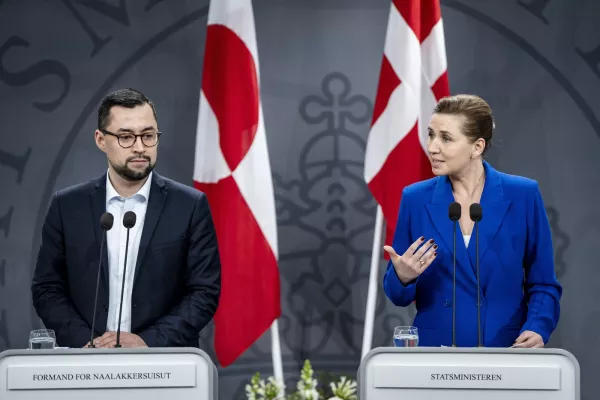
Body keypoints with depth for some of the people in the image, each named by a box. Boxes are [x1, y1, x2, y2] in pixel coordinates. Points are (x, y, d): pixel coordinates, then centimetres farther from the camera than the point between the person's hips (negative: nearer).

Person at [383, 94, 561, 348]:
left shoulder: (522, 196, -3)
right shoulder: (415, 199, 0)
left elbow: (542, 283, 2)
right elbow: (399, 295, 4)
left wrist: (537, 330, -16)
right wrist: (402, 277, -17)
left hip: (505, 350, 0)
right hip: (434, 350, 0)